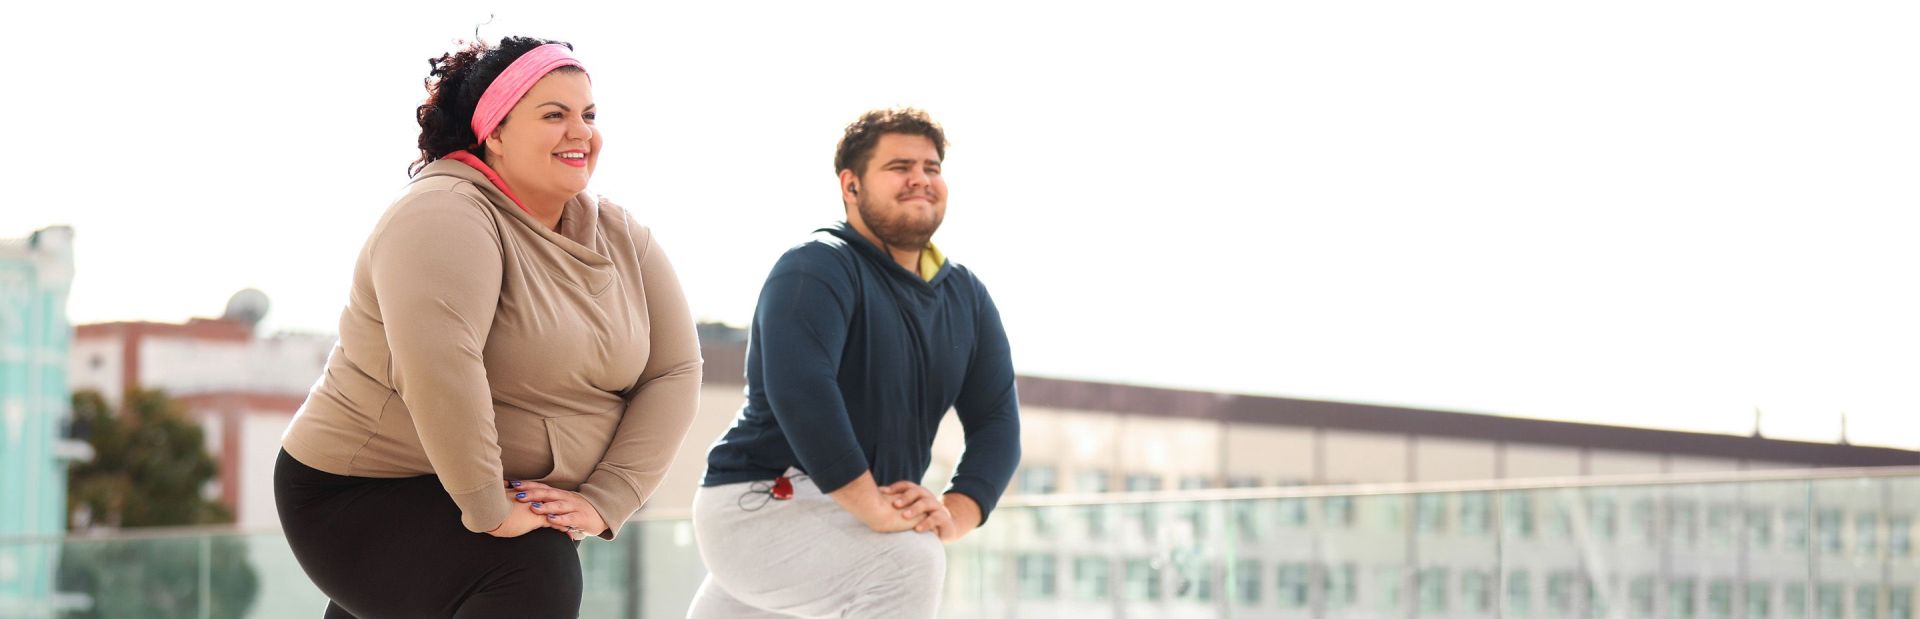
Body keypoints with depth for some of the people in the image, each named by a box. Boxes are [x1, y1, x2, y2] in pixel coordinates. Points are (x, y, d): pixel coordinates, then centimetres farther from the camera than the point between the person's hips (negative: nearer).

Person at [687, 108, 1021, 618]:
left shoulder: (967, 297, 7)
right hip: (761, 505, -9)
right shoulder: (817, 269, -17)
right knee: (909, 562, -34)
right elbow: (799, 388, -32)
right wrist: (872, 508, -37)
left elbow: (996, 418, 2)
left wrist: (957, 512, -18)